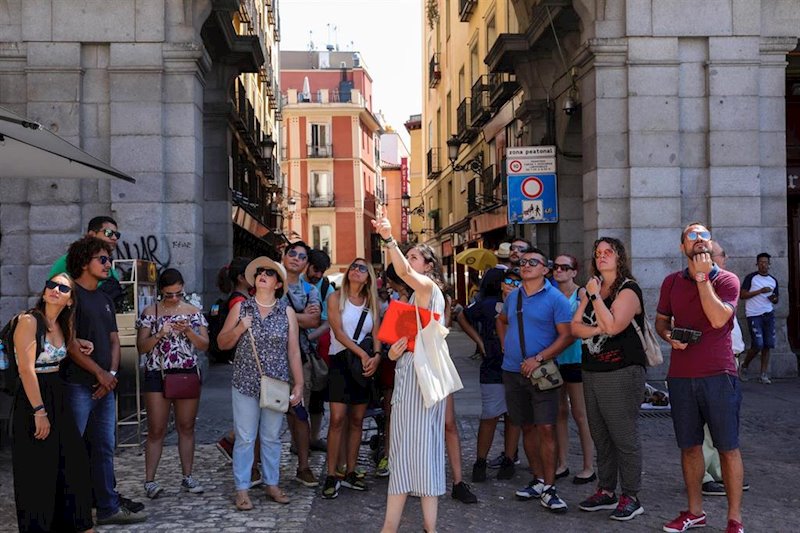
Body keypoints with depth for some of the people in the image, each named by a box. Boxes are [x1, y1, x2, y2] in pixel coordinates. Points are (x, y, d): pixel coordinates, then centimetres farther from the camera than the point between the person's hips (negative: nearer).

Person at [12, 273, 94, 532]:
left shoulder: (62, 326, 9)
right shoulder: (29, 321, -14)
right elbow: (27, 370, -19)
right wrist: (39, 412, -22)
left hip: (57, 396, 8)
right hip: (32, 398, -8)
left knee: (71, 462, 12)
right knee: (39, 471, 1)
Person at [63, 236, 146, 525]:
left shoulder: (105, 299, 18)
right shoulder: (71, 295, -7)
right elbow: (70, 342, -14)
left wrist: (112, 373, 0)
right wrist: (100, 373, -11)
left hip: (105, 385, 8)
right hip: (78, 385, -8)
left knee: (104, 448, 11)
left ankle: (109, 506, 18)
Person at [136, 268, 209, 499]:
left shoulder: (193, 312, 6)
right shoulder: (150, 312, 1)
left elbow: (204, 345, 2)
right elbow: (141, 347, -2)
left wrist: (188, 331, -15)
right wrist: (159, 335, -19)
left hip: (188, 374, 2)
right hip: (157, 375, -2)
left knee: (186, 427, 8)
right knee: (156, 430, -1)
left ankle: (187, 476, 18)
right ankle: (150, 480, 5)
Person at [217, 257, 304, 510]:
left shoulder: (287, 312, 3)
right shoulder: (240, 308, 3)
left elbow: (294, 351, 3)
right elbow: (222, 343, 5)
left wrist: (299, 384, 0)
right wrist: (240, 328, -13)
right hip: (245, 383, -1)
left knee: (272, 437, 11)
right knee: (245, 438, 1)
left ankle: (272, 484, 23)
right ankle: (242, 489, 10)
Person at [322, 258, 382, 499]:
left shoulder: (371, 303, 12)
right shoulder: (336, 298, 1)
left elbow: (376, 334, 3)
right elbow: (338, 332, -9)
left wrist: (376, 356, -16)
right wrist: (362, 353, -19)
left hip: (365, 364, 4)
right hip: (341, 361, -4)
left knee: (357, 420, 6)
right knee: (337, 419, -11)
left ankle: (350, 473, 14)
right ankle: (331, 476, -6)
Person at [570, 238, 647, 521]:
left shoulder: (628, 290, -8)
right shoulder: (592, 289, 14)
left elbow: (613, 326, -21)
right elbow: (575, 326, 6)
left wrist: (595, 295, -14)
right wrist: (597, 329, -12)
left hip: (621, 373, -8)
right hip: (592, 371, 8)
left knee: (625, 437, -3)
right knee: (600, 437, 13)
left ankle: (631, 497, 6)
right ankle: (606, 492, 23)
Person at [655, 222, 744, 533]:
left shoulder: (727, 280, -3)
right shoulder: (672, 282, 9)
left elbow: (718, 319, -19)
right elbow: (661, 321, 19)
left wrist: (702, 277, -16)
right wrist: (669, 337, -3)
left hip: (719, 375, -4)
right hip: (680, 376, 4)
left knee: (728, 447, 1)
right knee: (689, 446, 11)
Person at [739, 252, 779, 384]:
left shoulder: (773, 280, 14)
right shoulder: (751, 277, -2)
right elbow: (742, 295, -8)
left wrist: (774, 299, -1)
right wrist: (760, 291, -15)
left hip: (769, 314, 5)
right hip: (754, 315, -5)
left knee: (767, 345, 0)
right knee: (758, 345, -12)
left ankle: (763, 375, 5)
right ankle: (744, 366, 11)